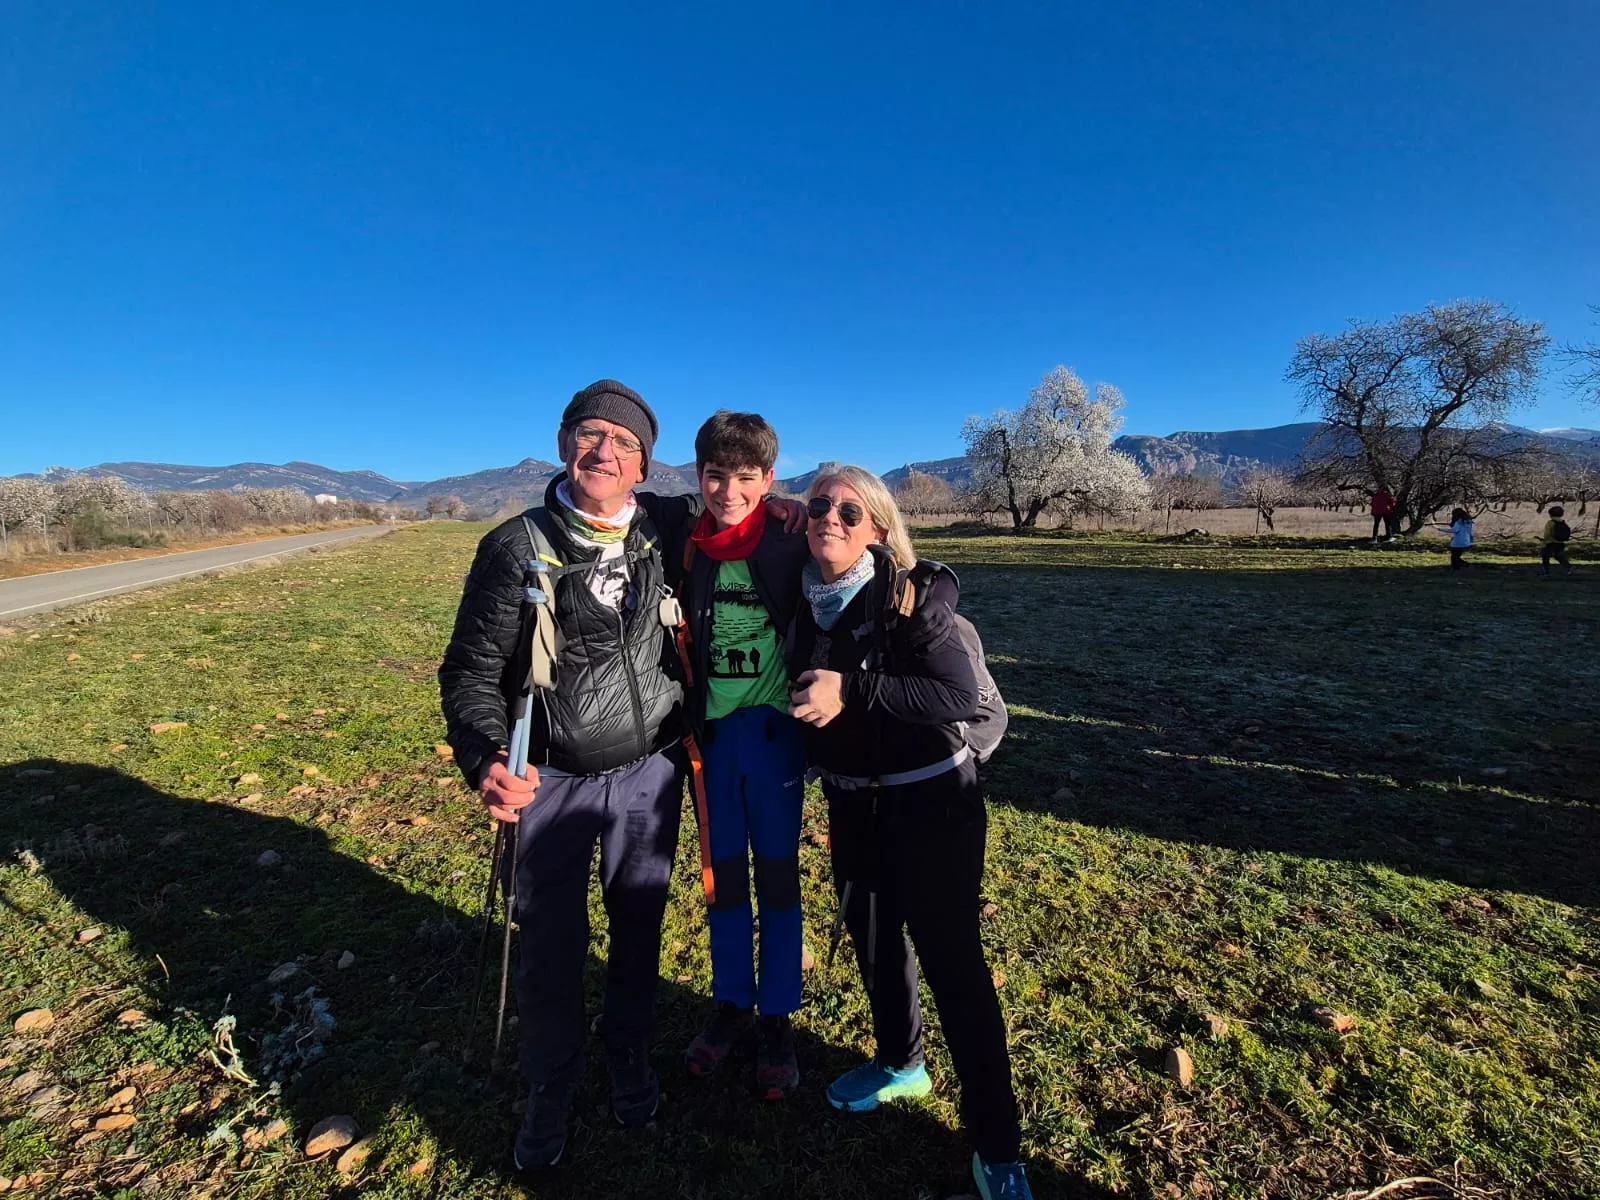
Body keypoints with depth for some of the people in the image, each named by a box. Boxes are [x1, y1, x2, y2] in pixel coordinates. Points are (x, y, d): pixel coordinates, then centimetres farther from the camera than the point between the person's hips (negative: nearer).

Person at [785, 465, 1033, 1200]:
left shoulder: (910, 596, -16)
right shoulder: (806, 602, 0)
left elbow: (961, 697, -24)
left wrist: (855, 691, -30)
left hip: (929, 805, -6)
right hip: (851, 806, 6)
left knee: (952, 962, 1)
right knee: (871, 941, 21)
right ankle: (901, 1064, 47)